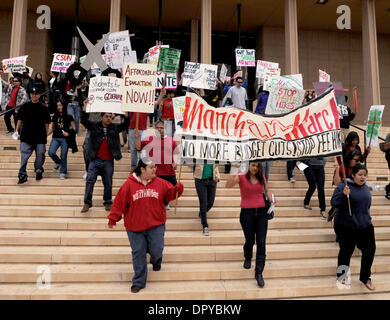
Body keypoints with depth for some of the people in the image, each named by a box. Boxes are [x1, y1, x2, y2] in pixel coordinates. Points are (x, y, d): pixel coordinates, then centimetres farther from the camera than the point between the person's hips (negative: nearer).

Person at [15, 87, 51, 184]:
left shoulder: (43, 108, 4)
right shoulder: (25, 106, 6)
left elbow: (46, 122, 7)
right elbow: (20, 119, 13)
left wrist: (46, 134, 4)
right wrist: (17, 130, 8)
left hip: (40, 136, 0)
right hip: (26, 136, 0)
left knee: (40, 154, 2)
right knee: (24, 155, -5)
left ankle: (38, 170, 25)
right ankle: (22, 175, -2)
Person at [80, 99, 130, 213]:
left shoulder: (115, 128, 7)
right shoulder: (94, 126, 4)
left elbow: (125, 125, -3)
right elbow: (84, 120, -5)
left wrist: (126, 114, -18)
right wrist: (85, 107, -16)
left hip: (108, 161, 1)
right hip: (95, 160, -1)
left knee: (108, 183, 9)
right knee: (90, 180, -4)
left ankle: (108, 202, 24)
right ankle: (87, 203, 5)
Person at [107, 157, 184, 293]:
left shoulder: (160, 183, 0)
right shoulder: (129, 184, -6)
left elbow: (170, 193, 4)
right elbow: (119, 202, -3)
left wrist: (178, 189, -18)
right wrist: (112, 219, -1)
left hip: (156, 225, 1)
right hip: (135, 227, -1)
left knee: (157, 249, 0)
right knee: (138, 253, 6)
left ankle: (156, 261, 40)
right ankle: (139, 282, 23)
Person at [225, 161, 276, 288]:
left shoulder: (262, 177, 7)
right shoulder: (241, 177, -4)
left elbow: (267, 190, 21)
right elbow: (228, 185, -20)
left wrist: (271, 198, 1)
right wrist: (234, 174, -38)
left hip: (261, 212, 3)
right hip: (247, 212, -3)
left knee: (261, 243, -4)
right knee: (250, 241, 7)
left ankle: (259, 273, 4)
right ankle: (247, 258, 42)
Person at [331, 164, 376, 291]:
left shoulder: (366, 188, 9)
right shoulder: (343, 186, -12)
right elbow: (334, 202, -19)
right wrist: (343, 194, -34)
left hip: (365, 226, 6)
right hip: (346, 227, -6)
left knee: (370, 249, 5)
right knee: (346, 251, 5)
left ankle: (365, 277, 26)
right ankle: (341, 275, 29)